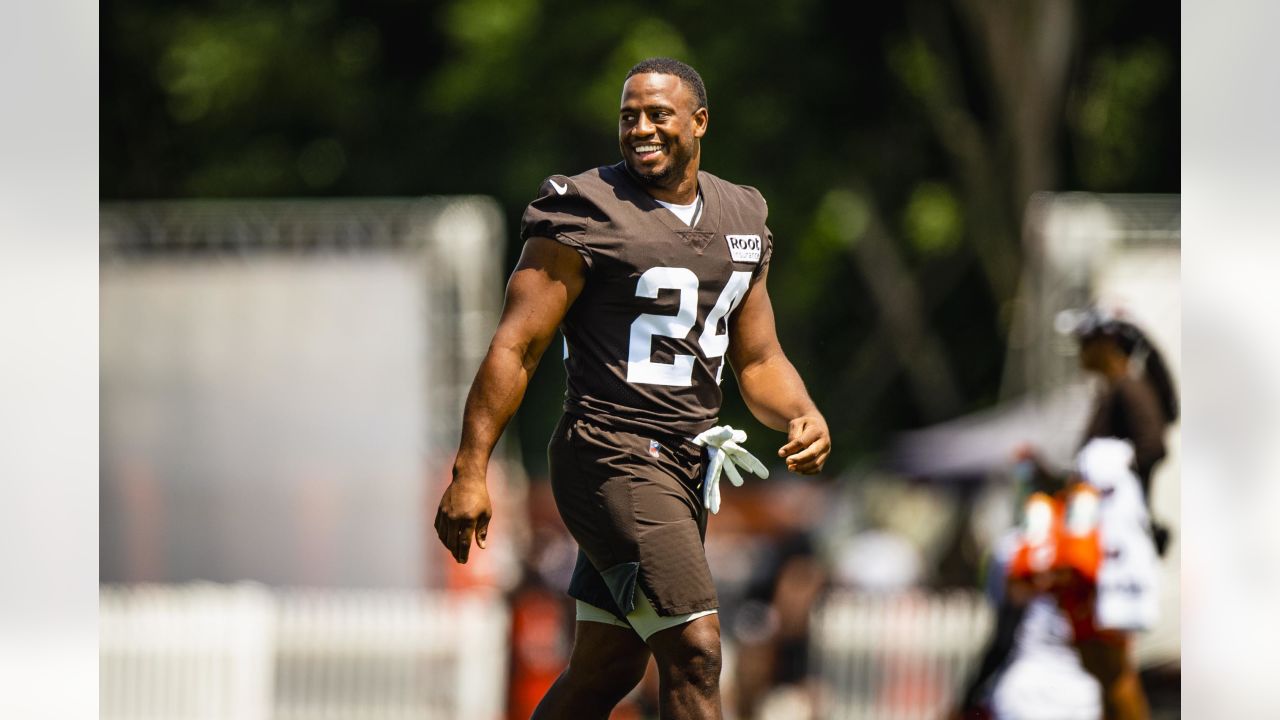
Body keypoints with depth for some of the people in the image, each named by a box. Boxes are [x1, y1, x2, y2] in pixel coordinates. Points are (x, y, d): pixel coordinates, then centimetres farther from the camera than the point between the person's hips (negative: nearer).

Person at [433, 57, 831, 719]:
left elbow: (757, 360, 19)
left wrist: (803, 417, -3)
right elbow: (514, 347, -10)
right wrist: (469, 472, -15)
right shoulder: (587, 212, -8)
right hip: (613, 458, -7)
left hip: (688, 464, 7)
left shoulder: (740, 219, 13)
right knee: (695, 653, -16)